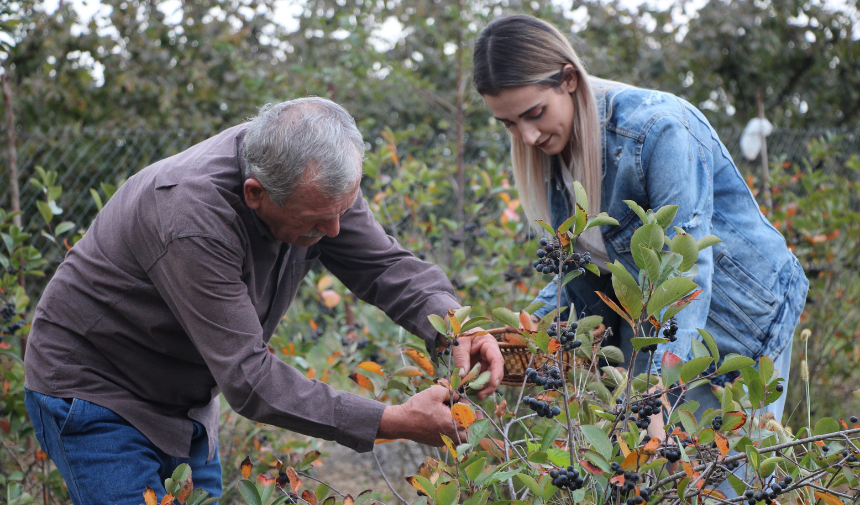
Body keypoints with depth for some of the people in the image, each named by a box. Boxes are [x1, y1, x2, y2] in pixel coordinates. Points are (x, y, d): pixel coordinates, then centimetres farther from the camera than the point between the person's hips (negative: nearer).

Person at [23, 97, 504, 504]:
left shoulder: (318, 180, -16)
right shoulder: (191, 218, -39)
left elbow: (386, 263, -8)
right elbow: (247, 377, -37)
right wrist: (394, 422, -37)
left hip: (184, 398, 7)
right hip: (94, 393, -7)